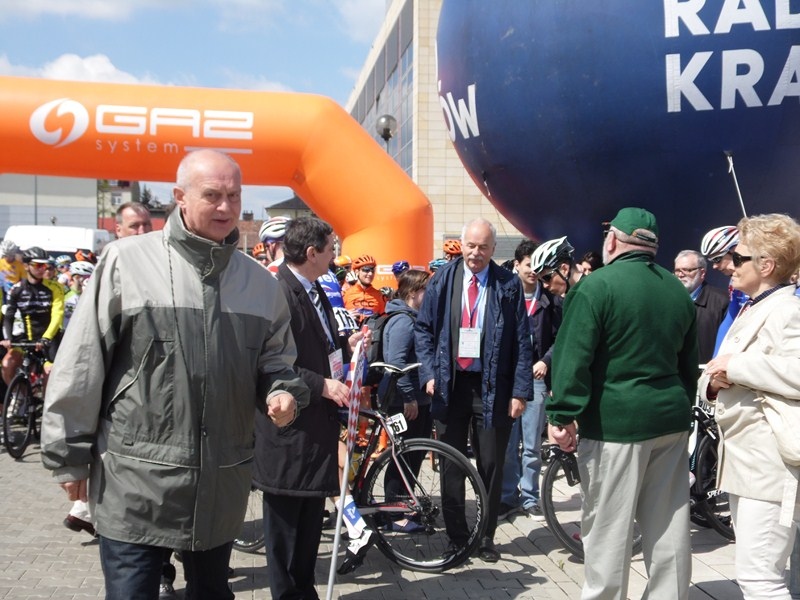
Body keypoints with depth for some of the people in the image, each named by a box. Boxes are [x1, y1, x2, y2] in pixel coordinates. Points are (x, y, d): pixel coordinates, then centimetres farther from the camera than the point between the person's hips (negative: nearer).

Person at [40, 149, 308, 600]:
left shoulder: (260, 282, 5)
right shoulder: (126, 262, -7)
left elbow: (274, 360, 17)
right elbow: (81, 367, -4)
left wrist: (282, 393, -5)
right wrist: (70, 454, -1)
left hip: (223, 487, 4)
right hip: (136, 482, -4)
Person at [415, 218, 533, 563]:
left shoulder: (508, 285, -3)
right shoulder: (442, 281, 3)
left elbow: (521, 342, -3)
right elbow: (423, 329, 7)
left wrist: (520, 391, -8)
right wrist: (429, 373, -5)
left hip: (492, 388, -1)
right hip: (449, 384, 2)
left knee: (491, 465, 8)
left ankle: (486, 537, 24)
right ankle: (456, 537, 24)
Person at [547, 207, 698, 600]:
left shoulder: (596, 286, -10)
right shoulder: (678, 290, 11)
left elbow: (573, 357, -17)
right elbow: (689, 361, 19)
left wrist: (563, 415, -14)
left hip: (615, 421, -7)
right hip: (671, 417, 7)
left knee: (608, 525, 3)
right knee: (668, 523, 13)